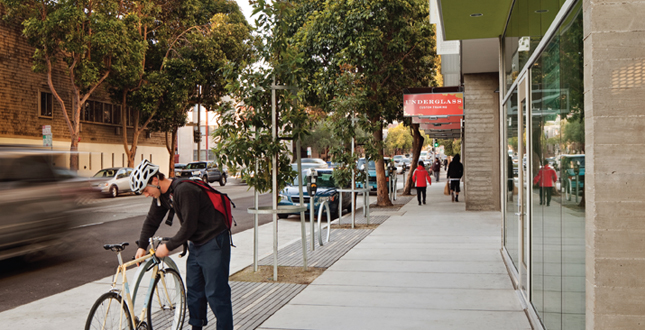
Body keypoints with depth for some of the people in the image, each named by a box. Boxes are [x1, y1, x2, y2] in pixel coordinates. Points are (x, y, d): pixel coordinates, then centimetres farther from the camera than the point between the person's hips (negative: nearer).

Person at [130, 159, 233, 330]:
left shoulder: (184, 190, -25)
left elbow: (189, 226, -25)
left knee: (216, 293, -7)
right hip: (195, 244, 9)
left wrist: (168, 246, -15)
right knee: (193, 290, 13)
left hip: (214, 243, -9)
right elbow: (151, 220, 15)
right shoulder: (162, 194, 3)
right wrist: (142, 246, 8)